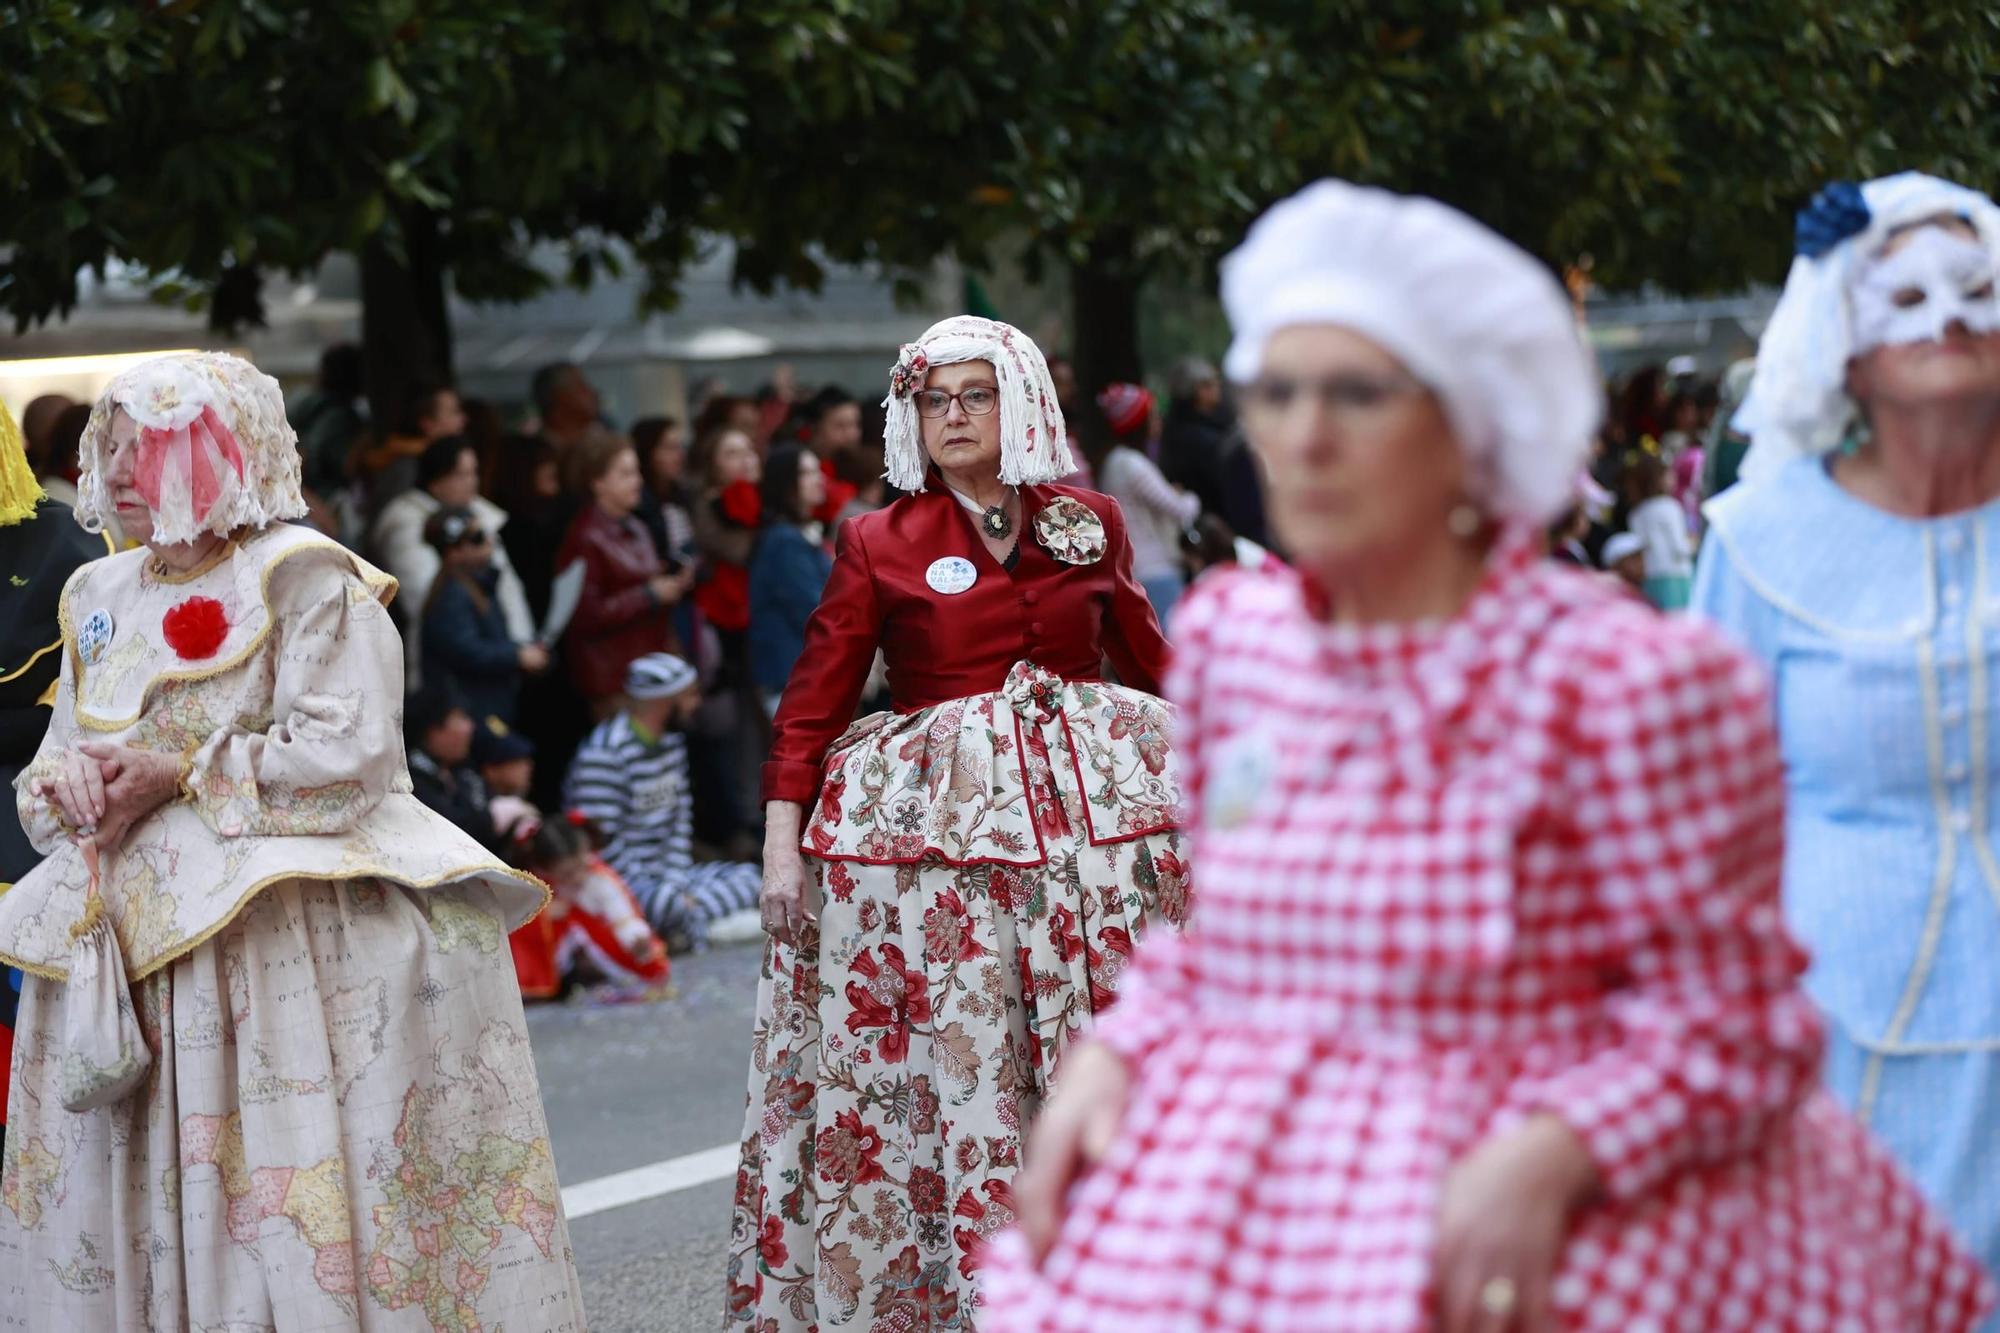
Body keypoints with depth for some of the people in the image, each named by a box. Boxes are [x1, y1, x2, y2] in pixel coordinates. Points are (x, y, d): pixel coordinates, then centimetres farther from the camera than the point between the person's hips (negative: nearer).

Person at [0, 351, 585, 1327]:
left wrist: (179, 778, -15)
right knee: (135, 1209, 5)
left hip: (289, 943, -6)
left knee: (290, 1201, -10)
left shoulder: (301, 578, -6)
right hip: (131, 943, 7)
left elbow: (349, 757, -15)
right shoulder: (101, 596, 16)